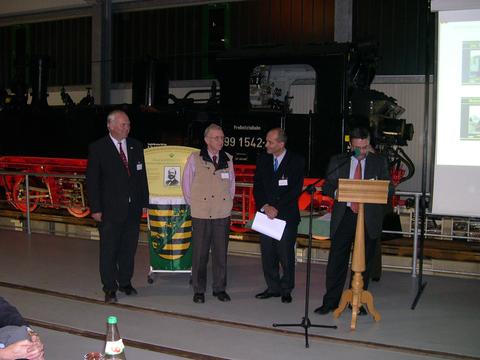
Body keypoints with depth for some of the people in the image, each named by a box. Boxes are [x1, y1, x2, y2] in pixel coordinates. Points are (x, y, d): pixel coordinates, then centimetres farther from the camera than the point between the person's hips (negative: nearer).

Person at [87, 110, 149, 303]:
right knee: (109, 250, 4)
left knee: (129, 248, 13)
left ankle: (125, 282, 28)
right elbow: (92, 180, -6)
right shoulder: (97, 148, -5)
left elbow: (142, 176, 12)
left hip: (133, 208, 4)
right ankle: (110, 288, 15)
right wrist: (95, 209, -11)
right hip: (109, 209, -4)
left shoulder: (136, 146, 8)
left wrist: (144, 202, 7)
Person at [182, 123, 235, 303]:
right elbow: (186, 183, 5)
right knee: (199, 253, 3)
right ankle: (199, 290, 14)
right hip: (201, 214, -2)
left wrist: (228, 202, 10)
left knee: (221, 253, 7)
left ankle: (219, 288, 19)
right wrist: (192, 204, 4)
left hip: (223, 214, 3)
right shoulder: (195, 158, -2)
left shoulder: (228, 159, 7)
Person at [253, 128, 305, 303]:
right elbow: (257, 187, 6)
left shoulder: (296, 161, -4)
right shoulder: (262, 159, 8)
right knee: (267, 253, 7)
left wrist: (277, 208, -14)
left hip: (287, 215, -4)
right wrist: (264, 207, -9)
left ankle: (286, 289, 13)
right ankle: (273, 287, 19)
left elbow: (296, 190, -9)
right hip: (266, 213, 4)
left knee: (286, 254, 0)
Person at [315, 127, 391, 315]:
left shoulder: (379, 162, 7)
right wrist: (338, 192, -16)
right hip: (344, 216, 0)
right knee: (336, 260, 0)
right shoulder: (337, 161, 7)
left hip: (369, 218, 0)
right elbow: (327, 188, 6)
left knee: (363, 262, 8)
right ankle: (331, 301, 10)